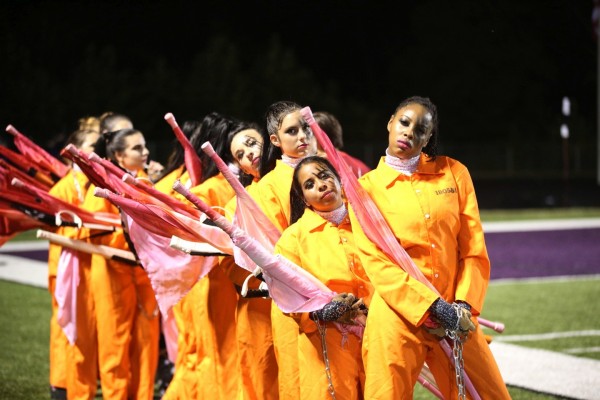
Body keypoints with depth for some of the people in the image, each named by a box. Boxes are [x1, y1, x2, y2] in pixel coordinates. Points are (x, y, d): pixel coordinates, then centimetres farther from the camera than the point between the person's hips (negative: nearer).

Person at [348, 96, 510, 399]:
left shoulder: (454, 172, 7)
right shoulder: (366, 188, 1)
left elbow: (474, 248, 5)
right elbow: (377, 263, -7)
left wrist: (463, 306, -10)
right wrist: (436, 309, -16)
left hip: (456, 319, 2)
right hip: (398, 319, -2)